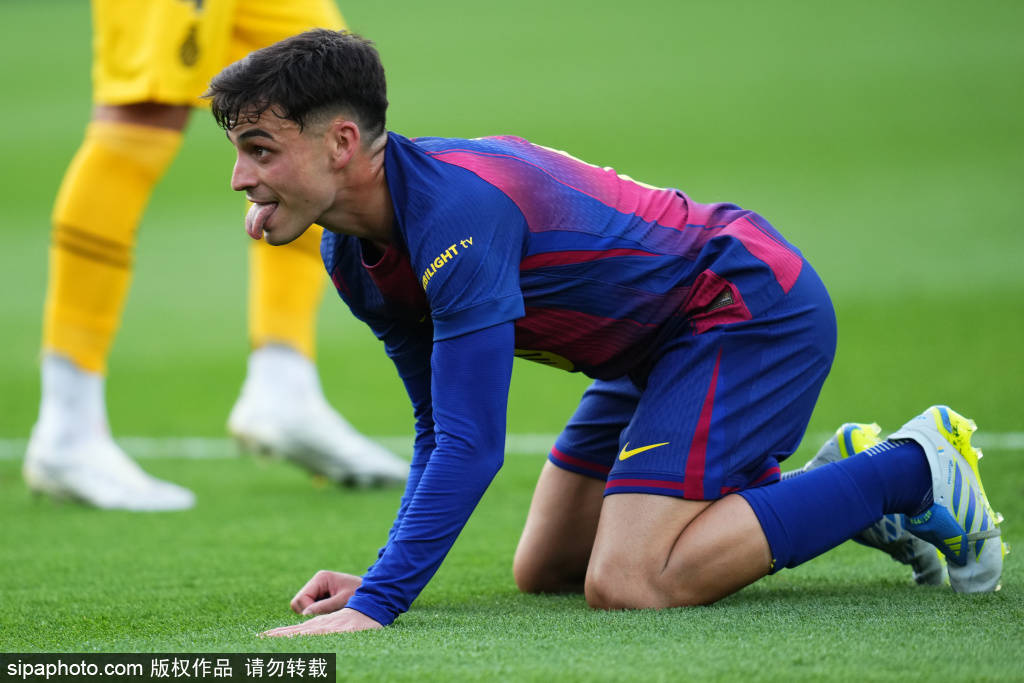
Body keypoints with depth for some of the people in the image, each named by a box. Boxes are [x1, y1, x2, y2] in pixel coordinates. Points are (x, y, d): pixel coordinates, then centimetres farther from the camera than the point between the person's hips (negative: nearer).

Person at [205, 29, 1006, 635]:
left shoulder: (458, 211, -31)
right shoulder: (354, 256, -1)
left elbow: (472, 445, -34)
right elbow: (439, 429, 8)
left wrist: (376, 603, -38)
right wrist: (384, 574, -7)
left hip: (752, 307, -10)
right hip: (663, 341, 10)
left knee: (627, 584, -21)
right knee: (543, 571, 15)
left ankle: (912, 472, -7)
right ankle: (842, 478, 19)